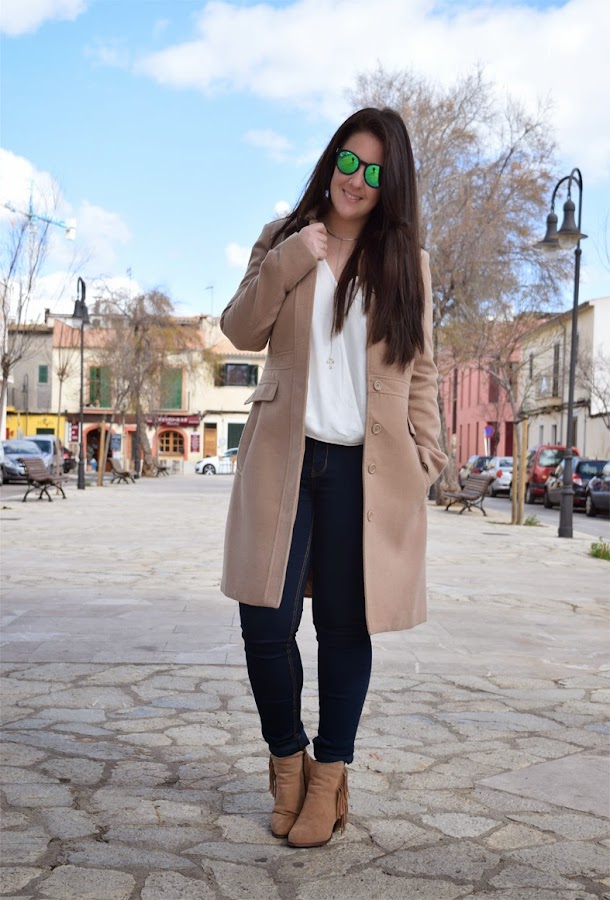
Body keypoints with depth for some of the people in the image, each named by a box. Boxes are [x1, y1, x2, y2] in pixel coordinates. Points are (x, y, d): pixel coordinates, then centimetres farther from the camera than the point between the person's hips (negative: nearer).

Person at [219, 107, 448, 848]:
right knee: (266, 621, -5)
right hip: (285, 458, 1)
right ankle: (287, 759, 19)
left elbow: (419, 371, 10)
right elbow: (241, 332, 3)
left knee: (345, 626, 3)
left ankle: (330, 775, 19)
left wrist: (426, 455, 2)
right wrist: (285, 264, -10)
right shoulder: (284, 239, 10)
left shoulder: (406, 262, 9)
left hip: (368, 469, 0)